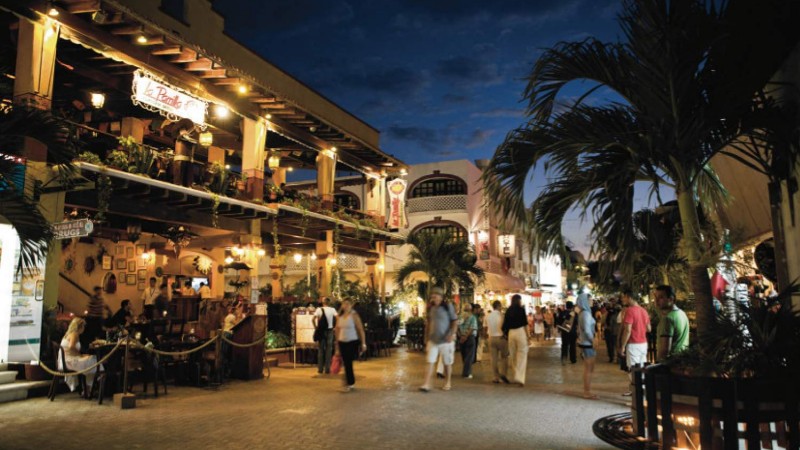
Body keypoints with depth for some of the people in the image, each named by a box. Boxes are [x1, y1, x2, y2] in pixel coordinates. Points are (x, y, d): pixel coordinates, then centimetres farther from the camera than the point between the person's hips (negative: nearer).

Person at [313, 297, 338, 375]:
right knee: (328, 350, 6)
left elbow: (313, 319, -13)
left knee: (320, 349, 9)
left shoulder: (319, 309, -1)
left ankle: (320, 368, 10)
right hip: (329, 330, 0)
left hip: (321, 331, 0)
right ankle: (327, 368, 5)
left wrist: (315, 327, -3)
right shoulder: (332, 310, -1)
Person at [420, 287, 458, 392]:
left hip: (445, 340, -3)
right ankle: (426, 384, -5)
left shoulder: (448, 306, -7)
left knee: (447, 363, 8)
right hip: (432, 340, 3)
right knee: (430, 362, -4)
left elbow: (455, 321, -6)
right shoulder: (430, 308, 7)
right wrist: (426, 337, 14)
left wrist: (452, 334, -18)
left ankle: (447, 383, 25)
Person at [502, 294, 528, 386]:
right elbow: (525, 323, -5)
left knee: (513, 356, 13)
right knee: (522, 355, -2)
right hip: (520, 331, -4)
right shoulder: (521, 309, -4)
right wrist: (527, 336, 0)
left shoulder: (508, 310, 7)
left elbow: (505, 324, 6)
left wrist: (505, 334, 16)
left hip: (511, 333, 4)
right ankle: (519, 377, -13)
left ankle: (513, 377, 21)